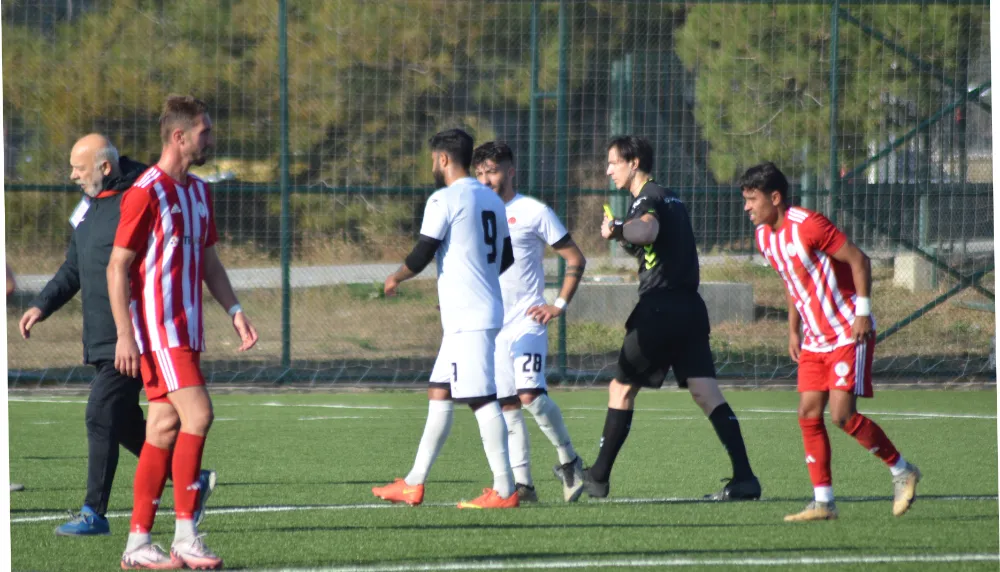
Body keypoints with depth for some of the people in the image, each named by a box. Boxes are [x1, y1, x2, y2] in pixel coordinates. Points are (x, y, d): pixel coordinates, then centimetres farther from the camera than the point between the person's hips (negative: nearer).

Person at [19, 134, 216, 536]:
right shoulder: (87, 209, 15)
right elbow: (73, 269, 23)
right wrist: (43, 304, 8)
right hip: (100, 338, 9)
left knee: (102, 416, -11)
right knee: (124, 421, 12)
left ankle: (94, 513, -6)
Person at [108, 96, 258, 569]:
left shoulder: (199, 192, 15)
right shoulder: (146, 193, -12)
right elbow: (118, 267, -12)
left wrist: (234, 311, 11)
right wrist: (125, 334, -17)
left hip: (186, 329, 9)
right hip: (157, 328, -9)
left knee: (164, 430, 7)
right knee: (197, 414, -16)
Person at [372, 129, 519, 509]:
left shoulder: (444, 200, -11)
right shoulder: (492, 200, 14)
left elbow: (422, 255, -11)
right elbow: (505, 257, 20)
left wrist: (395, 278, 8)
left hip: (466, 317, -9)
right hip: (487, 310, 9)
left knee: (481, 398, -9)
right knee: (439, 393, 13)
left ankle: (505, 490, -11)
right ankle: (414, 484, 17)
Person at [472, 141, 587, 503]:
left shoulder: (534, 212, -3)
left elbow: (575, 259, 0)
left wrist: (560, 305, -8)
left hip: (527, 321, -5)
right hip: (491, 324, 5)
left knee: (530, 394, -20)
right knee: (507, 405, 2)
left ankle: (568, 460, -2)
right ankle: (522, 484, 5)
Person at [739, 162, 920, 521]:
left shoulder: (808, 225, -20)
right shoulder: (764, 237, 6)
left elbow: (858, 260, -16)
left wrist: (863, 312, -18)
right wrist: (793, 330, 16)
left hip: (849, 333, -8)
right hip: (815, 339, 8)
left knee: (842, 414, -14)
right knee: (808, 414, 0)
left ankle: (902, 471, 4)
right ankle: (823, 501, 4)